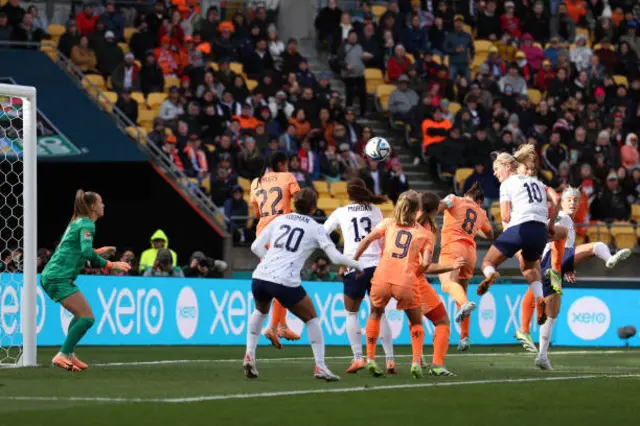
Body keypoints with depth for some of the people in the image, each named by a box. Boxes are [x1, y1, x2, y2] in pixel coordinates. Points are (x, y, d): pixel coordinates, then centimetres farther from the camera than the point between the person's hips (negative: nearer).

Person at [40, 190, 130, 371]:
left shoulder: (77, 222, 19)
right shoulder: (87, 224, -9)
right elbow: (87, 252, -24)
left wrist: (97, 251, 31)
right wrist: (110, 264, -18)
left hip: (50, 276, 10)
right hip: (59, 278, -10)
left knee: (81, 315, 21)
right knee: (87, 317, -13)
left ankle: (68, 354, 17)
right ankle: (62, 356, -16)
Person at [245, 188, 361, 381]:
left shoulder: (279, 220, 16)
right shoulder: (315, 228, 6)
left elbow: (256, 246, 14)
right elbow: (336, 257, 0)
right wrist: (356, 264, 17)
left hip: (261, 276, 4)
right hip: (286, 282, -4)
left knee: (260, 311, 35)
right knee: (312, 319, 17)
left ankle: (249, 356, 22)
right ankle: (320, 367, 9)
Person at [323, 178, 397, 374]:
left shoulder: (341, 212, 9)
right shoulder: (375, 211, 12)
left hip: (353, 267, -2)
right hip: (376, 265, 2)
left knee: (351, 313, 11)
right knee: (380, 314, 10)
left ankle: (358, 358, -4)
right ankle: (390, 360, 3)